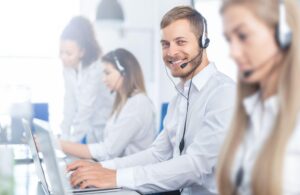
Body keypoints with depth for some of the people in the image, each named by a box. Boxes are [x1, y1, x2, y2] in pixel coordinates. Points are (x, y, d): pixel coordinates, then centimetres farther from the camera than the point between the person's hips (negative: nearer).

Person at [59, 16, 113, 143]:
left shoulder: (96, 68, -20)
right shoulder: (68, 68, 0)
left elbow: (87, 108, -21)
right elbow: (70, 104, 1)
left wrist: (71, 141, -21)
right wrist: (64, 137, -3)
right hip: (88, 130, 6)